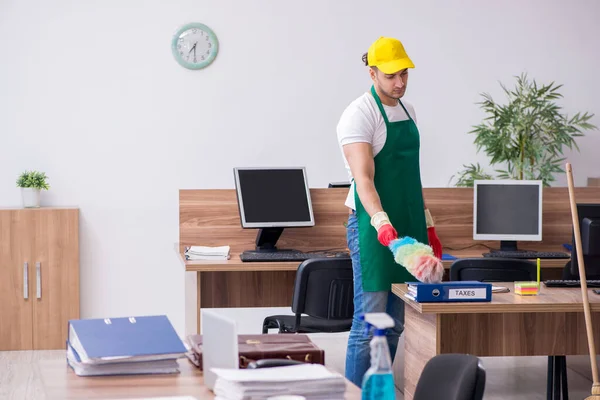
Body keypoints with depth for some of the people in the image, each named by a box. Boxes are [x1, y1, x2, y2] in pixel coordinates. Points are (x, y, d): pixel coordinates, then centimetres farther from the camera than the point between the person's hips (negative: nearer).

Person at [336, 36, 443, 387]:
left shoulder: (407, 111, 13)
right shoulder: (359, 114, -12)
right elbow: (363, 178, -23)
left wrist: (428, 224, 19)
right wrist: (381, 222, -37)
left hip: (407, 227, 8)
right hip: (374, 228, -8)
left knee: (394, 325, 10)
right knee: (369, 324, -8)